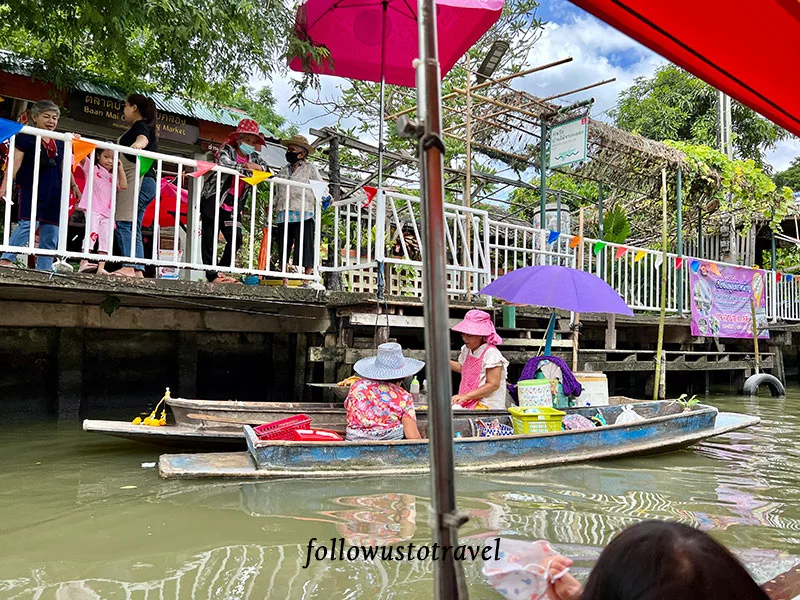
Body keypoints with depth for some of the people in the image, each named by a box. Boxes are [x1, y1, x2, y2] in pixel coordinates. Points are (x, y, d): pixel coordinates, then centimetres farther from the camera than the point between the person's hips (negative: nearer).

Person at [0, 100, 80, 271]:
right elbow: (15, 162, -9)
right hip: (31, 187, -6)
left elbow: (64, 167, 24)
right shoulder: (26, 138, -2)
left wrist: (73, 185, 23)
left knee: (51, 229, 4)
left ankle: (44, 267, 9)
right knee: (30, 223, -18)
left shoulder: (59, 143, 15)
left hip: (53, 191, 6)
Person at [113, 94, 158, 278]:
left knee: (122, 224, -18)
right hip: (148, 181, 10)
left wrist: (138, 144, -46)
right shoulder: (148, 128, 26)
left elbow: (143, 138, -25)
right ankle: (138, 270, 0)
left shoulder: (139, 125, -2)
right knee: (133, 228, 6)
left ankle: (128, 266, -27)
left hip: (135, 178, -10)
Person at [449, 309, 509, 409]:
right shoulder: (466, 350, 9)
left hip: (487, 405, -8)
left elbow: (493, 384, -17)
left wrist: (466, 396, -21)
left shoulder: (491, 353, -15)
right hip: (468, 402, 8)